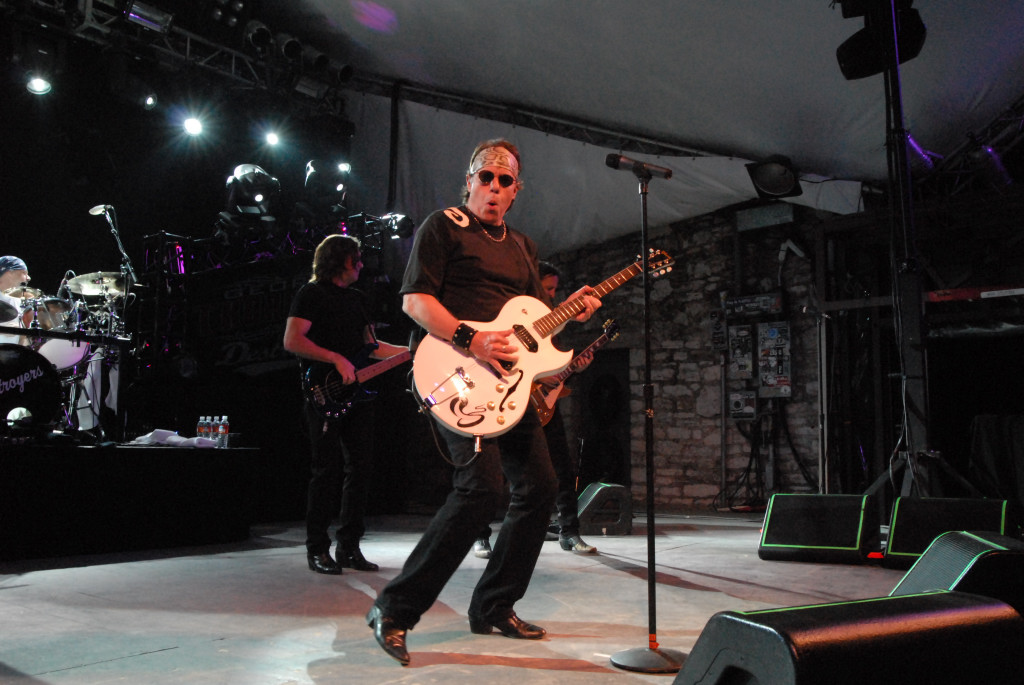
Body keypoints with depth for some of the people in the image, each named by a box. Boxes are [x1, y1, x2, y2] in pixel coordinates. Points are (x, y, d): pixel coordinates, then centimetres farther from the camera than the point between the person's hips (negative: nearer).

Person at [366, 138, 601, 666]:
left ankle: (492, 609, 19)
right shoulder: (442, 227, 1)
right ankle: (395, 609, -10)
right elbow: (414, 299, -10)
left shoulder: (522, 246, 23)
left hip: (510, 381, 9)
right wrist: (471, 341, -22)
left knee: (539, 486, 5)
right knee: (483, 485, -22)